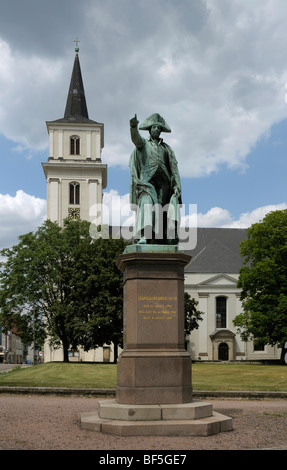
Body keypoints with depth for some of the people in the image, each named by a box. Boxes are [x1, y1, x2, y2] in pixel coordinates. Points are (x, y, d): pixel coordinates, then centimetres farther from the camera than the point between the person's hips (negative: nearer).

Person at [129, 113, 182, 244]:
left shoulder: (167, 148, 25)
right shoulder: (143, 143, 18)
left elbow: (174, 168, 16)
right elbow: (135, 137, -7)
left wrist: (177, 187, 2)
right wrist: (133, 126, -30)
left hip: (163, 181, 3)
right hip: (147, 181, -3)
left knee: (160, 210, -8)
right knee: (146, 204, -25)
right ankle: (143, 236, -39)